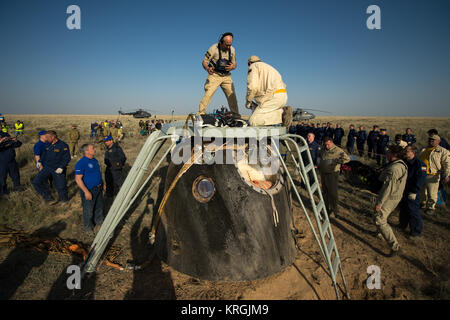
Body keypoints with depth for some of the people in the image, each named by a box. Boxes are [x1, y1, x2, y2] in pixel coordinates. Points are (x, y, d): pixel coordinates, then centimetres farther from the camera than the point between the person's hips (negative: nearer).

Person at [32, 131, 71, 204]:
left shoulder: (63, 145, -13)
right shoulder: (48, 145, 7)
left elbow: (67, 158, -15)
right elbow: (44, 155, 21)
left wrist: (61, 168, -21)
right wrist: (41, 164, 16)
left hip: (58, 170, -6)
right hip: (47, 167, 6)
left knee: (61, 186, 1)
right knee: (36, 182, -3)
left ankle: (64, 201, 28)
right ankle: (50, 199, 4)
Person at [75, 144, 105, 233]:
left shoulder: (95, 160, 6)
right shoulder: (81, 163, -21)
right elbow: (78, 179, -21)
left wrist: (102, 183, 20)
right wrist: (86, 191, -23)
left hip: (98, 188, 8)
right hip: (88, 190, -8)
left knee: (99, 207, 22)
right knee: (88, 210, 8)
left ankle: (99, 221, 43)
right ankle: (88, 228, 26)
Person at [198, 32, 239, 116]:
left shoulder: (232, 50, 2)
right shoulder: (214, 48, -12)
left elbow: (234, 64, 10)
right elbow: (204, 62, -9)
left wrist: (232, 67, -16)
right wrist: (207, 68, -32)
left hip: (226, 76, 4)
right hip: (214, 75, -4)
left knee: (232, 96, -1)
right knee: (208, 94, -19)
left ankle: (236, 115, 10)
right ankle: (201, 114, -14)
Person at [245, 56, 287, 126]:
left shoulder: (254, 66, 7)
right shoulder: (268, 66, 33)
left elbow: (252, 86, -12)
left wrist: (248, 101, 6)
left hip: (273, 97, -9)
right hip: (283, 96, 9)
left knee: (253, 122, -9)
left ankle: (280, 115, -15)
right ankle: (282, 112, 4)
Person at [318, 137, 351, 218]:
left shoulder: (337, 150, -12)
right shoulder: (323, 149, 9)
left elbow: (347, 158, -20)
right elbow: (319, 156, 30)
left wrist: (335, 161, -26)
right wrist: (319, 162, 13)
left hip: (332, 174, -7)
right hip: (323, 173, 7)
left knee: (332, 192, -3)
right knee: (325, 191, 15)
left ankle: (334, 210, 10)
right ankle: (326, 207, 29)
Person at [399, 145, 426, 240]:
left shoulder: (420, 164, -17)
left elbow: (420, 180, -19)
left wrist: (414, 192, -21)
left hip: (412, 193, -7)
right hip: (402, 191, 7)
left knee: (413, 212, 1)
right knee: (403, 209, 20)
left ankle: (416, 232, 16)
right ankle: (403, 225, 39)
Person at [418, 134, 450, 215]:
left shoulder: (443, 151, -1)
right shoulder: (423, 150, 16)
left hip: (432, 176, -6)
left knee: (432, 194, -3)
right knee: (422, 192, 16)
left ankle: (431, 208, 11)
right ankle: (424, 204, 34)